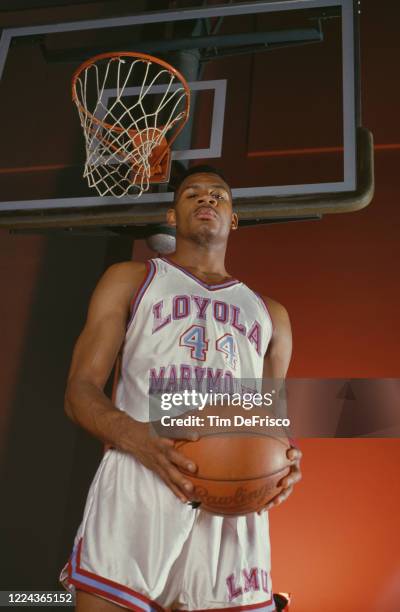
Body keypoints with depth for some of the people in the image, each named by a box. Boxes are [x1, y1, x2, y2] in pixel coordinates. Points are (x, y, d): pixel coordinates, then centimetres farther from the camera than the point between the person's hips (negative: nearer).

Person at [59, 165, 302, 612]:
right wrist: (138, 439, -17)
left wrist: (284, 458, -1)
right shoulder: (130, 281, 16)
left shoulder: (269, 314, 25)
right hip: (135, 492, -2)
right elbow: (80, 390, 6)